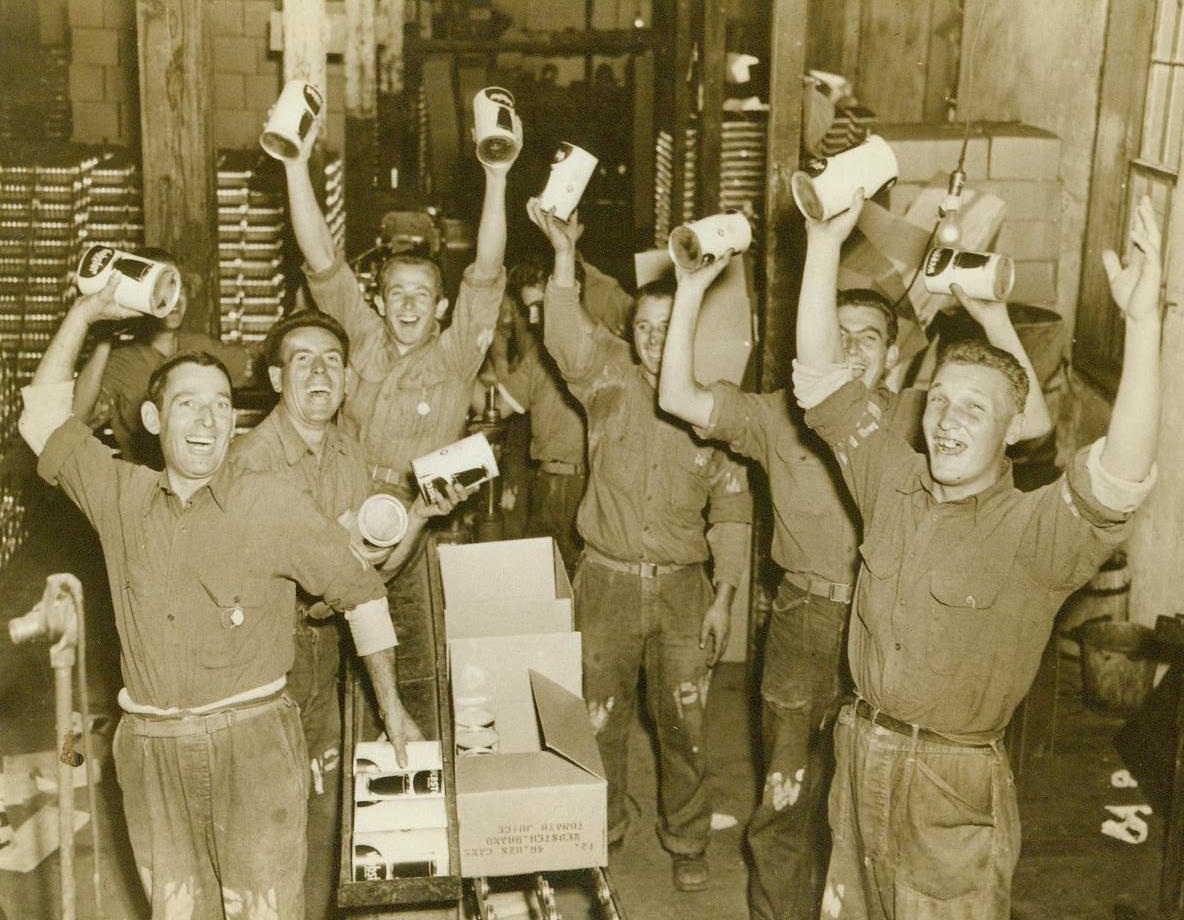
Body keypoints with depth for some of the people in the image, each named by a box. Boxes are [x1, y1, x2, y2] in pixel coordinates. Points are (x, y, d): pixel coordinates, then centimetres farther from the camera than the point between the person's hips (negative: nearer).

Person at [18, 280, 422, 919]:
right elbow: (42, 419, 15)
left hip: (252, 744, -3)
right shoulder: (120, 497, 7)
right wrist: (83, 314, 12)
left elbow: (359, 590, 4)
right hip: (150, 747, 3)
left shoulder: (274, 506, -2)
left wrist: (390, 705, 5)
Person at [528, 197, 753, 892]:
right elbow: (569, 339, -23)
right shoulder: (611, 383, -2)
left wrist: (724, 597, 0)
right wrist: (564, 258, -37)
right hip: (609, 580, 0)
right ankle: (603, 830, 31)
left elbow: (733, 506, 3)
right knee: (602, 719, 10)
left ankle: (688, 840, 27)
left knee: (685, 724, 7)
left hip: (683, 586, 0)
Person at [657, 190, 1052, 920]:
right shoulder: (783, 416, 0)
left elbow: (1033, 422, -12)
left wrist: (994, 318, -21)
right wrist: (693, 288, -16)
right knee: (788, 801, 10)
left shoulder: (918, 419, -1)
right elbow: (678, 397, -8)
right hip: (805, 626, 0)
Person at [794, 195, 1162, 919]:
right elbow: (821, 371, -1)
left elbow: (1122, 476, -34)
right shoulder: (896, 484, 0)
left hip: (956, 792, -5)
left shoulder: (1033, 529, -14)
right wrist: (826, 238, -8)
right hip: (861, 767, 5)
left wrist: (1143, 320, -42)